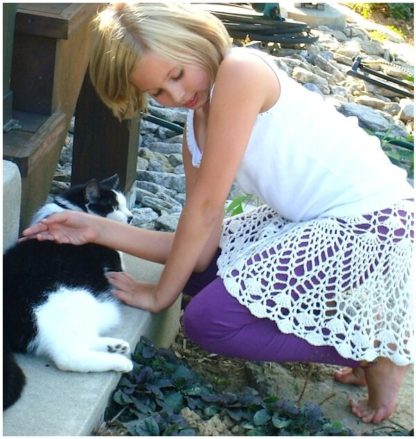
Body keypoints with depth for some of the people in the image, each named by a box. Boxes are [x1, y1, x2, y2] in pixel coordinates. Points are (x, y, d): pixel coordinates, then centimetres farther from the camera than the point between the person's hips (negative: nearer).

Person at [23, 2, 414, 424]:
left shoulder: (240, 72, -17)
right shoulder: (196, 132, 8)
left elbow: (205, 205, -15)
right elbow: (201, 245, 3)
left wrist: (161, 294, -5)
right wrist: (97, 229, 0)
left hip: (370, 225, -10)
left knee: (207, 320, -11)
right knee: (197, 271, 16)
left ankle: (374, 351, 3)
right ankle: (362, 328, 15)